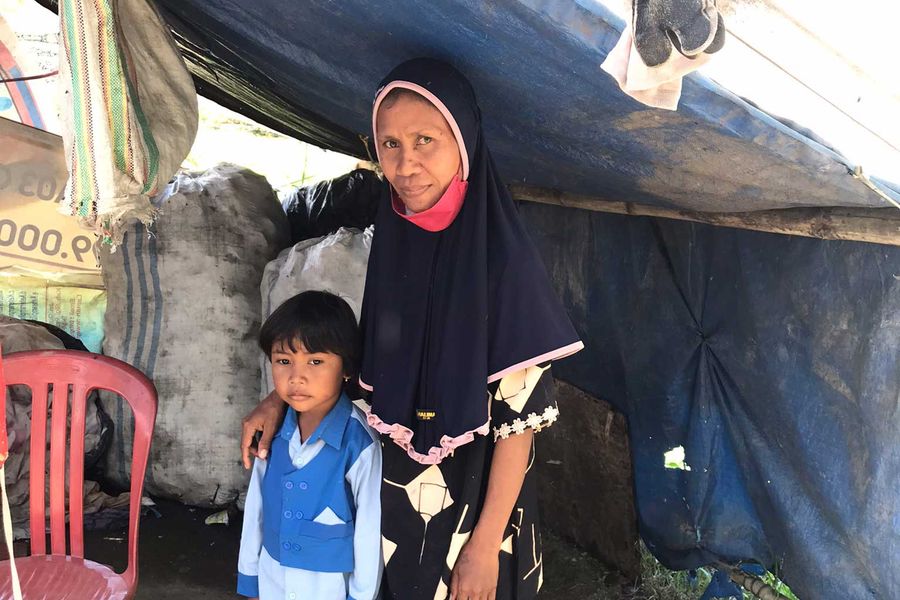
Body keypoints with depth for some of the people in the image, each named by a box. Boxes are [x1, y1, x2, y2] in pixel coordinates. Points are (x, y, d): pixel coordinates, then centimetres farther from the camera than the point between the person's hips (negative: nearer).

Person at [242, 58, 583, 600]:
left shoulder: (502, 259, -21)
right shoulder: (392, 240, -4)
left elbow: (519, 416, -17)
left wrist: (486, 541, -15)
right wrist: (285, 395, 1)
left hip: (473, 501, -5)